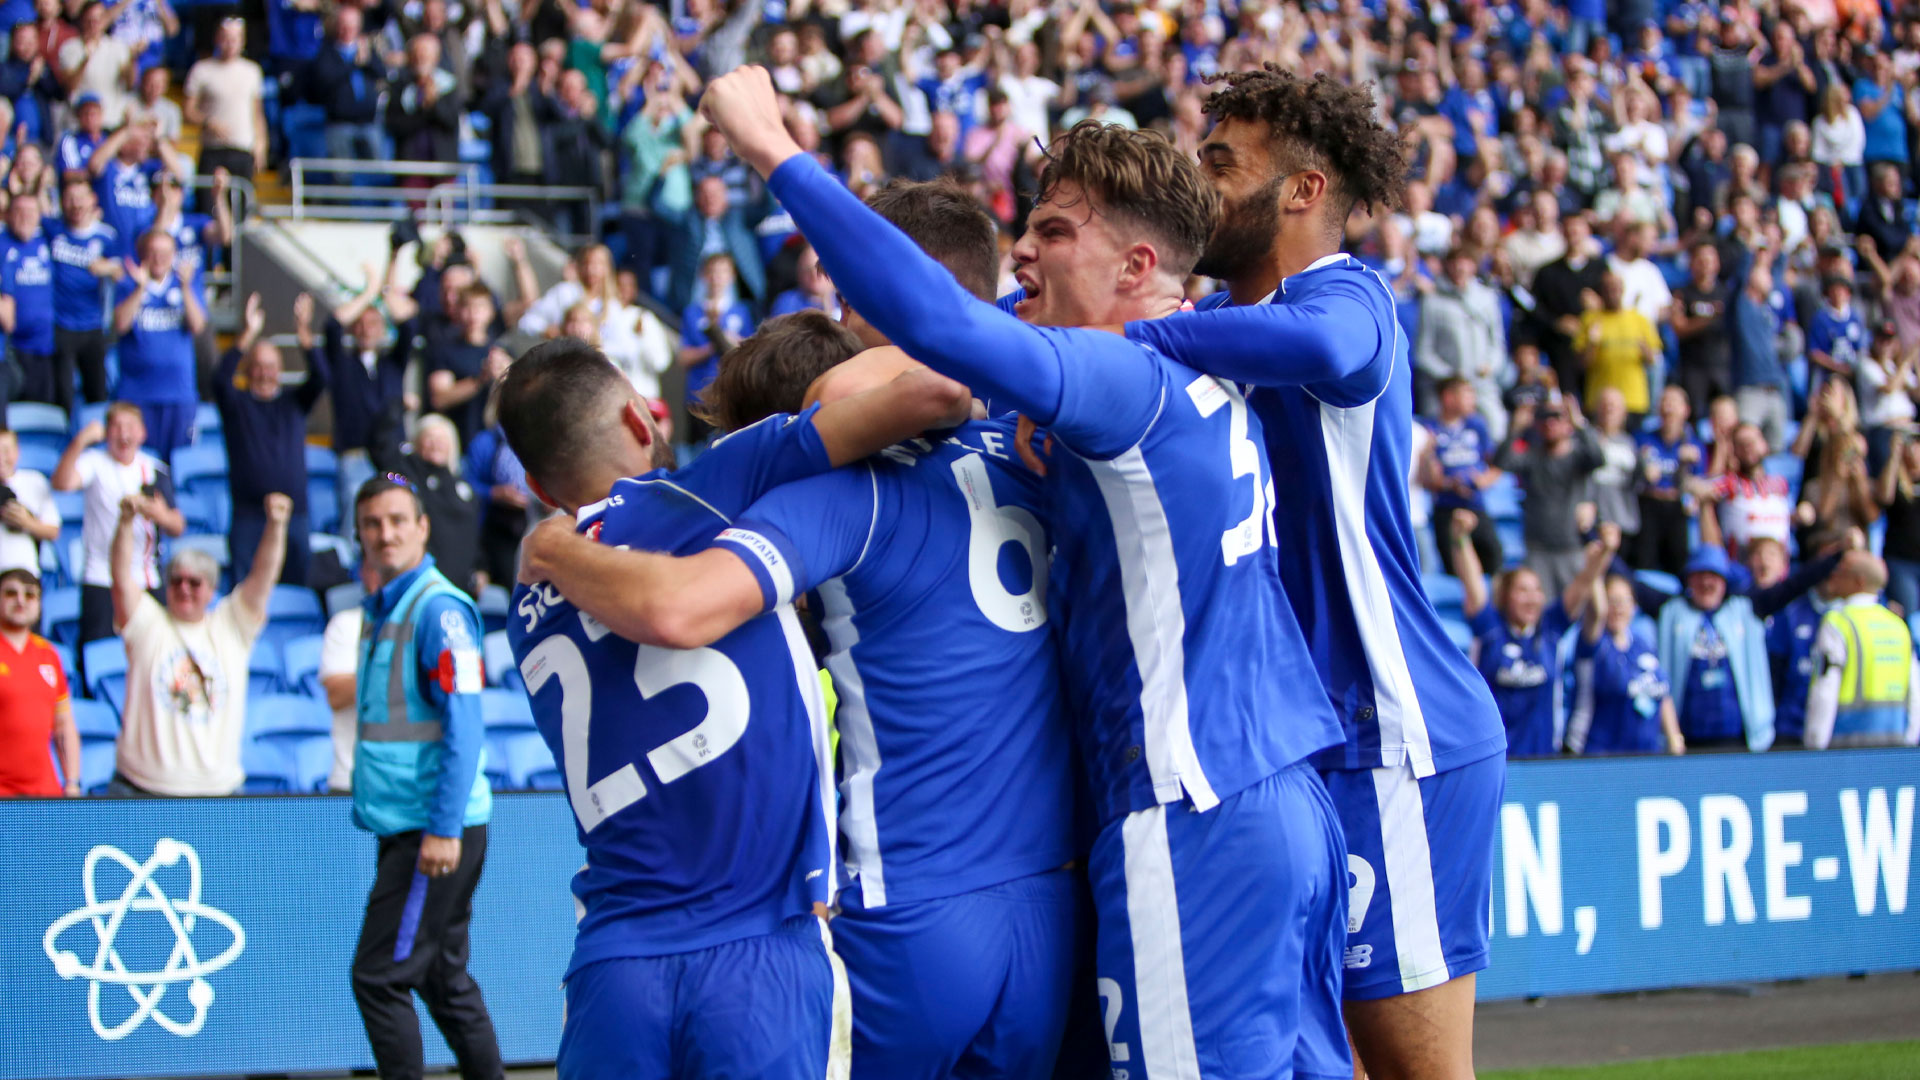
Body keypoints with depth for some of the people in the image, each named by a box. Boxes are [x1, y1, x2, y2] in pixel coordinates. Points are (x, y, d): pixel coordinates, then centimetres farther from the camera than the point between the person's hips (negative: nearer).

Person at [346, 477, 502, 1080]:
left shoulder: (438, 609, -12)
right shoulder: (378, 610, 16)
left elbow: (463, 727, -18)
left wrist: (444, 829, -22)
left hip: (437, 830, -10)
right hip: (404, 827, 10)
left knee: (378, 976, -10)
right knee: (443, 981, 13)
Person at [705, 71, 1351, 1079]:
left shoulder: (1135, 383, -12)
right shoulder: (1205, 381, 16)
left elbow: (941, 320, -25)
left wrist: (774, 153, -20)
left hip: (1196, 829, -9)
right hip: (1292, 802, 9)